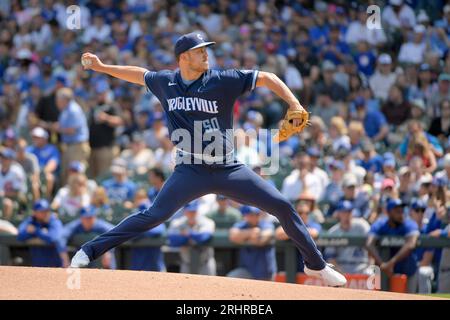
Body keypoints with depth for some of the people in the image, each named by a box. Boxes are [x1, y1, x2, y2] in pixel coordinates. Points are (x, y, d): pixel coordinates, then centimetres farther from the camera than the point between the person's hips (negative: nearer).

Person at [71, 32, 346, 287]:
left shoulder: (223, 80, -6)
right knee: (153, 215, -19)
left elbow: (267, 78, -4)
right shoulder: (165, 82, 3)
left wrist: (294, 105, -16)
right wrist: (101, 67, 22)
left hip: (227, 169, 0)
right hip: (190, 171, 0)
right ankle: (89, 251, -14)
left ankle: (316, 265, 13)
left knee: (282, 206, -5)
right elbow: (139, 75, 23)